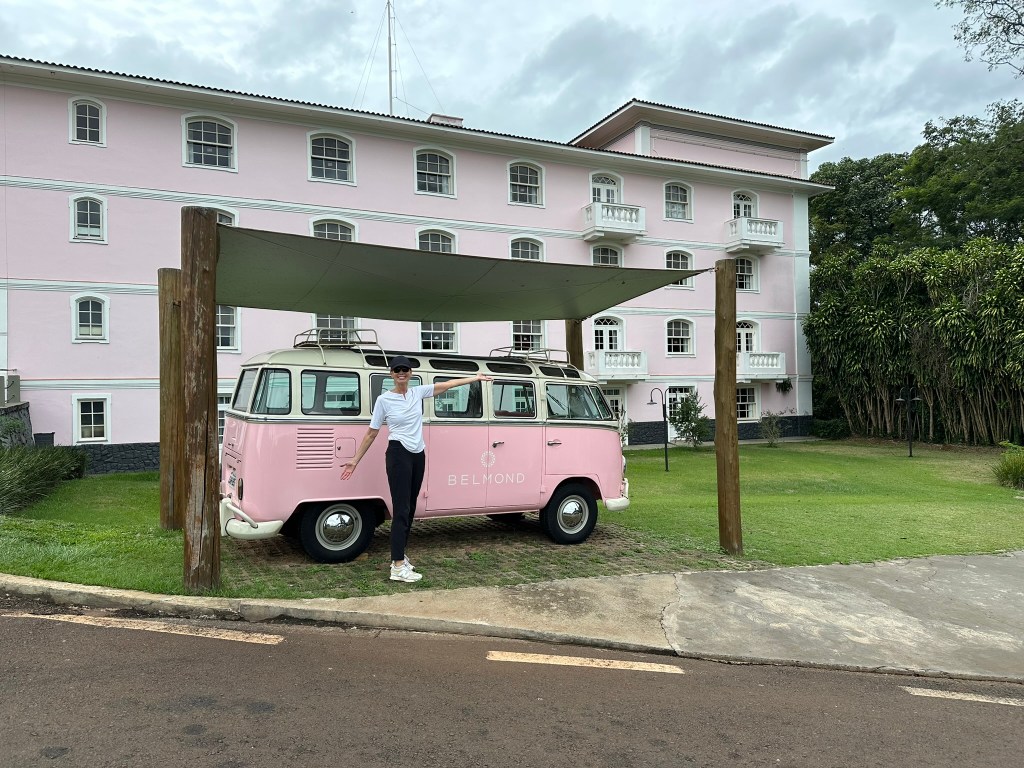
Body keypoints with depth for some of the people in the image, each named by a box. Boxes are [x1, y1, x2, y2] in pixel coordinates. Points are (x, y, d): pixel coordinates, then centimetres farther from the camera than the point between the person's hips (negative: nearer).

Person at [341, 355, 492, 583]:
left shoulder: (418, 392, 6)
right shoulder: (384, 399, -5)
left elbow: (447, 384, 12)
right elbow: (371, 433, -1)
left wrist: (476, 378, 15)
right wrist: (355, 461, -2)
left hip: (418, 455, 6)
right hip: (398, 454, -6)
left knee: (410, 508, 12)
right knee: (401, 509, -10)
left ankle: (399, 556, 24)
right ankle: (398, 567, -9)